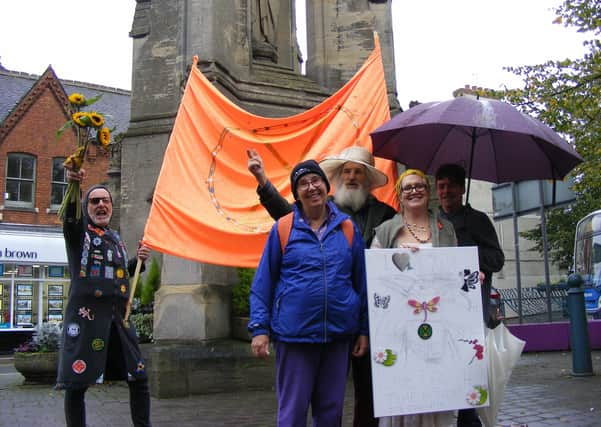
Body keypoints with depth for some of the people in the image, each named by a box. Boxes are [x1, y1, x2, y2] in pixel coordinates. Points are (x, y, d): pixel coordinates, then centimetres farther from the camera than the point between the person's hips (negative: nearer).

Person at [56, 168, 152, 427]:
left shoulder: (116, 238, 21)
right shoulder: (78, 231, 3)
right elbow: (69, 216, -22)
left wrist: (138, 260, 9)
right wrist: (72, 185, -42)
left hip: (119, 315, 6)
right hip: (85, 315, -5)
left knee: (139, 378, 5)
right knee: (76, 383, -4)